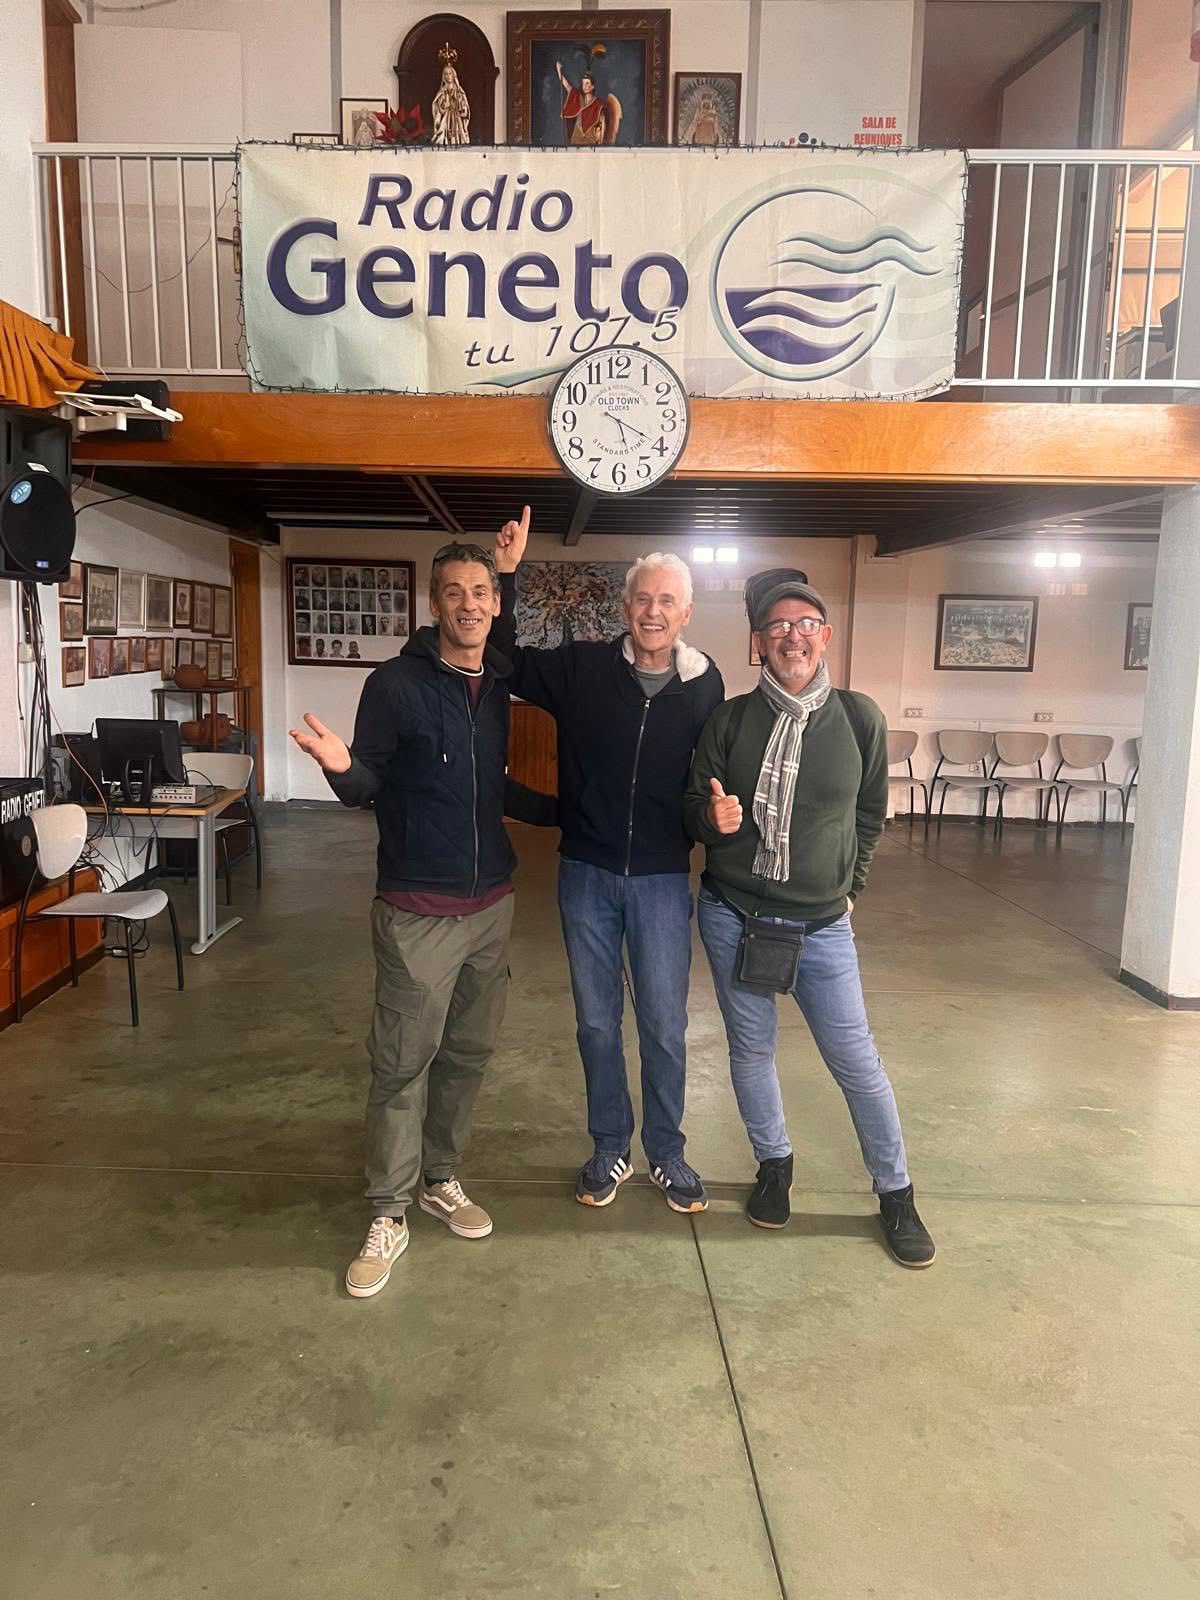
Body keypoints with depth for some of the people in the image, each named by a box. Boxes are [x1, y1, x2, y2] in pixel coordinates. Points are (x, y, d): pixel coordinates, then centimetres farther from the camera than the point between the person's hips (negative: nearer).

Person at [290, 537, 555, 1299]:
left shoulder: (498, 686, 8)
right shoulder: (396, 683, -9)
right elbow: (366, 787, -7)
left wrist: (560, 810, 20)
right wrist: (341, 767, -28)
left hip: (491, 903, 6)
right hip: (418, 910, -5)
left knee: (469, 1051, 14)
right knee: (403, 1061, 1)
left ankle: (441, 1180, 33)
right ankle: (389, 1216, 17)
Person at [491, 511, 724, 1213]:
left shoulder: (704, 686, -2)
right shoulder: (583, 668, -4)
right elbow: (504, 662, 2)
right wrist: (506, 576, -8)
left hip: (662, 880, 0)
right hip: (586, 874, 1)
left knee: (665, 1025, 8)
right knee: (597, 1022, 13)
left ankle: (666, 1151, 29)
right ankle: (610, 1148, 31)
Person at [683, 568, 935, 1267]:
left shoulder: (860, 718, -4)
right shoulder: (731, 720, -4)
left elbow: (871, 816, 9)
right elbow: (694, 812, 1)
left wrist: (849, 887, 10)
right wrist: (714, 820, -21)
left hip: (822, 924, -1)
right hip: (732, 915, 1)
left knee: (857, 1061, 4)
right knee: (752, 1049, 13)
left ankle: (897, 1195, 24)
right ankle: (774, 1165, 38)